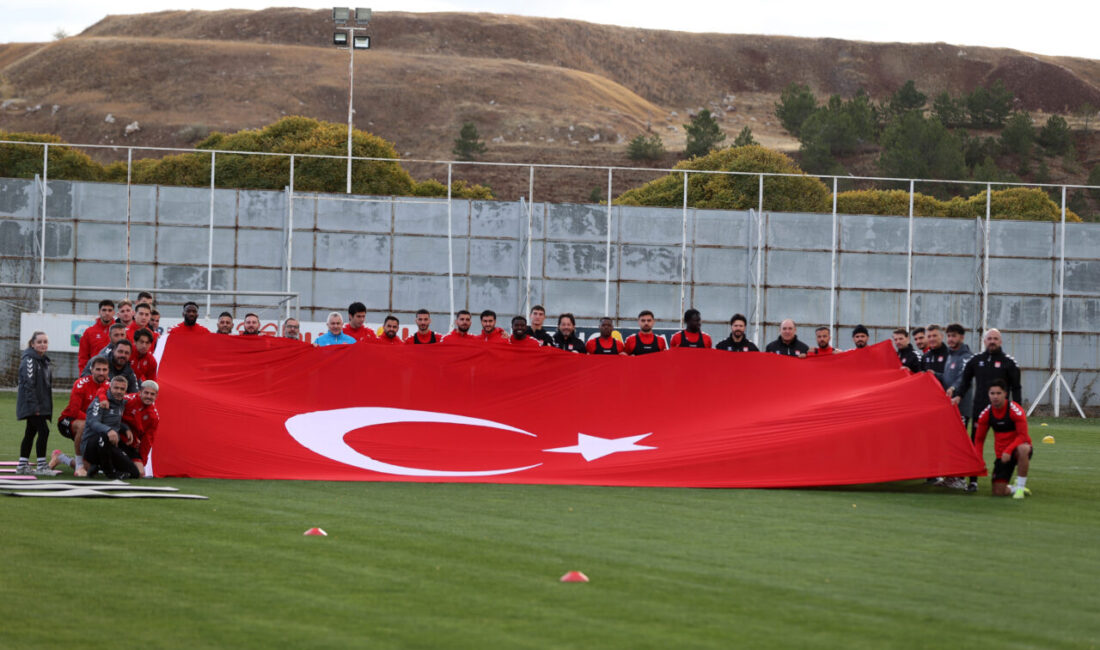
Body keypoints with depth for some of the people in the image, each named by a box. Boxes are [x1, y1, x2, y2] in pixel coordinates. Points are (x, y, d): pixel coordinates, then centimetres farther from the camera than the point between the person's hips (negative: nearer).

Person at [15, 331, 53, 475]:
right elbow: (29, 384, -19)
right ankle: (41, 466, -12)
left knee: (30, 433, 13)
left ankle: (22, 465, 19)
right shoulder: (29, 360, -13)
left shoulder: (44, 361, 16)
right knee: (43, 431, -14)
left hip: (41, 404, 9)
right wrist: (34, 406, -23)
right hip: (32, 405, -9)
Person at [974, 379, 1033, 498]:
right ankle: (1015, 489, 27)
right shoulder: (986, 413, -4)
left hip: (1016, 449, -3)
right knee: (998, 492, -10)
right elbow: (979, 439, 6)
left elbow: (1023, 436, -21)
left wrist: (1008, 451, -33)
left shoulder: (1015, 410, -17)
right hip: (1001, 454, 4)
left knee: (1023, 449, -43)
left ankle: (1020, 487, -26)